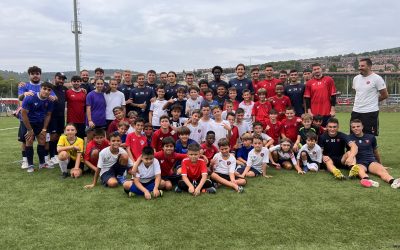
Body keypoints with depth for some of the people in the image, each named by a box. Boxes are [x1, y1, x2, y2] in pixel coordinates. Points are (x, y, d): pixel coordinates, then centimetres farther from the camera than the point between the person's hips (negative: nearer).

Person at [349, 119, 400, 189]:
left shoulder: (371, 137, 15)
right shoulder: (350, 138, 9)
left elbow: (376, 151, 26)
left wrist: (380, 164, 35)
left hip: (371, 161, 3)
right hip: (359, 163, -2)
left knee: (381, 169, -31)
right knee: (360, 170, -38)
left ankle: (393, 181, -59)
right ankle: (367, 180, -69)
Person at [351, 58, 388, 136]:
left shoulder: (377, 78, -8)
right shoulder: (356, 78, 10)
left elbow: (385, 95, -3)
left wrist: (373, 100, 8)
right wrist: (360, 101, 14)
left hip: (371, 112, -6)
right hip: (356, 111, 6)